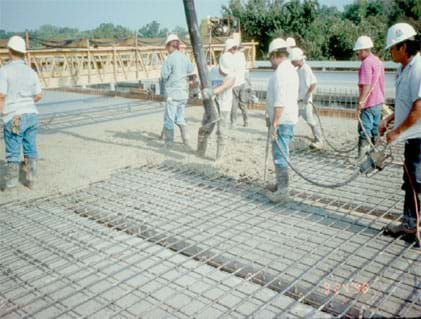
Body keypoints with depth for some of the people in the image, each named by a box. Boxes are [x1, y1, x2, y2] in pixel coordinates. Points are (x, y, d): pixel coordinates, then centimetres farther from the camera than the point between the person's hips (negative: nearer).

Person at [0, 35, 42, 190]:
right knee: (30, 149, 9)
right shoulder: (31, 71, 6)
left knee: (13, 152, 5)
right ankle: (30, 180, 13)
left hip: (14, 118, -4)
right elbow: (39, 95, 8)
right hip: (31, 115, 4)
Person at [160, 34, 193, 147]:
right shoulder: (185, 58, 5)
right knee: (180, 118, 17)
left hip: (173, 93, -6)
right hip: (184, 93, 6)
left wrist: (166, 81, 7)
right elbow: (190, 72, 10)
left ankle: (169, 142, 5)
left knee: (169, 119, 2)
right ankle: (185, 140, 16)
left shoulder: (170, 58, -12)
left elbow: (164, 75, -12)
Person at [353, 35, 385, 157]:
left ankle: (362, 155, -6)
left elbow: (366, 85, -23)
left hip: (369, 103, -9)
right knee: (375, 128, 13)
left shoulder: (366, 63, -16)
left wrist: (361, 102, -23)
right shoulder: (378, 61, 14)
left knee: (365, 130, -7)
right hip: (379, 101, 9)